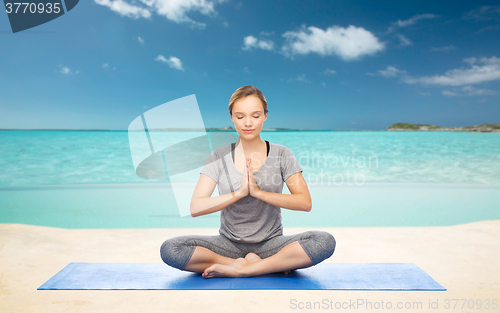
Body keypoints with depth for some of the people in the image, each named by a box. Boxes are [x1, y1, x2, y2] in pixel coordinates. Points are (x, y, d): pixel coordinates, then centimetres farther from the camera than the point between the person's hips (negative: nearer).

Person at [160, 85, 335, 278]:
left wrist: (258, 192, -19)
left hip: (270, 243, -1)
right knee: (169, 249, -24)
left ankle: (239, 269, -19)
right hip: (229, 244, 1)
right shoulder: (219, 157, 0)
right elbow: (195, 208, -8)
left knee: (325, 241, -27)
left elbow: (305, 203, -9)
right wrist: (239, 193, -19)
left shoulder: (281, 154, 0)